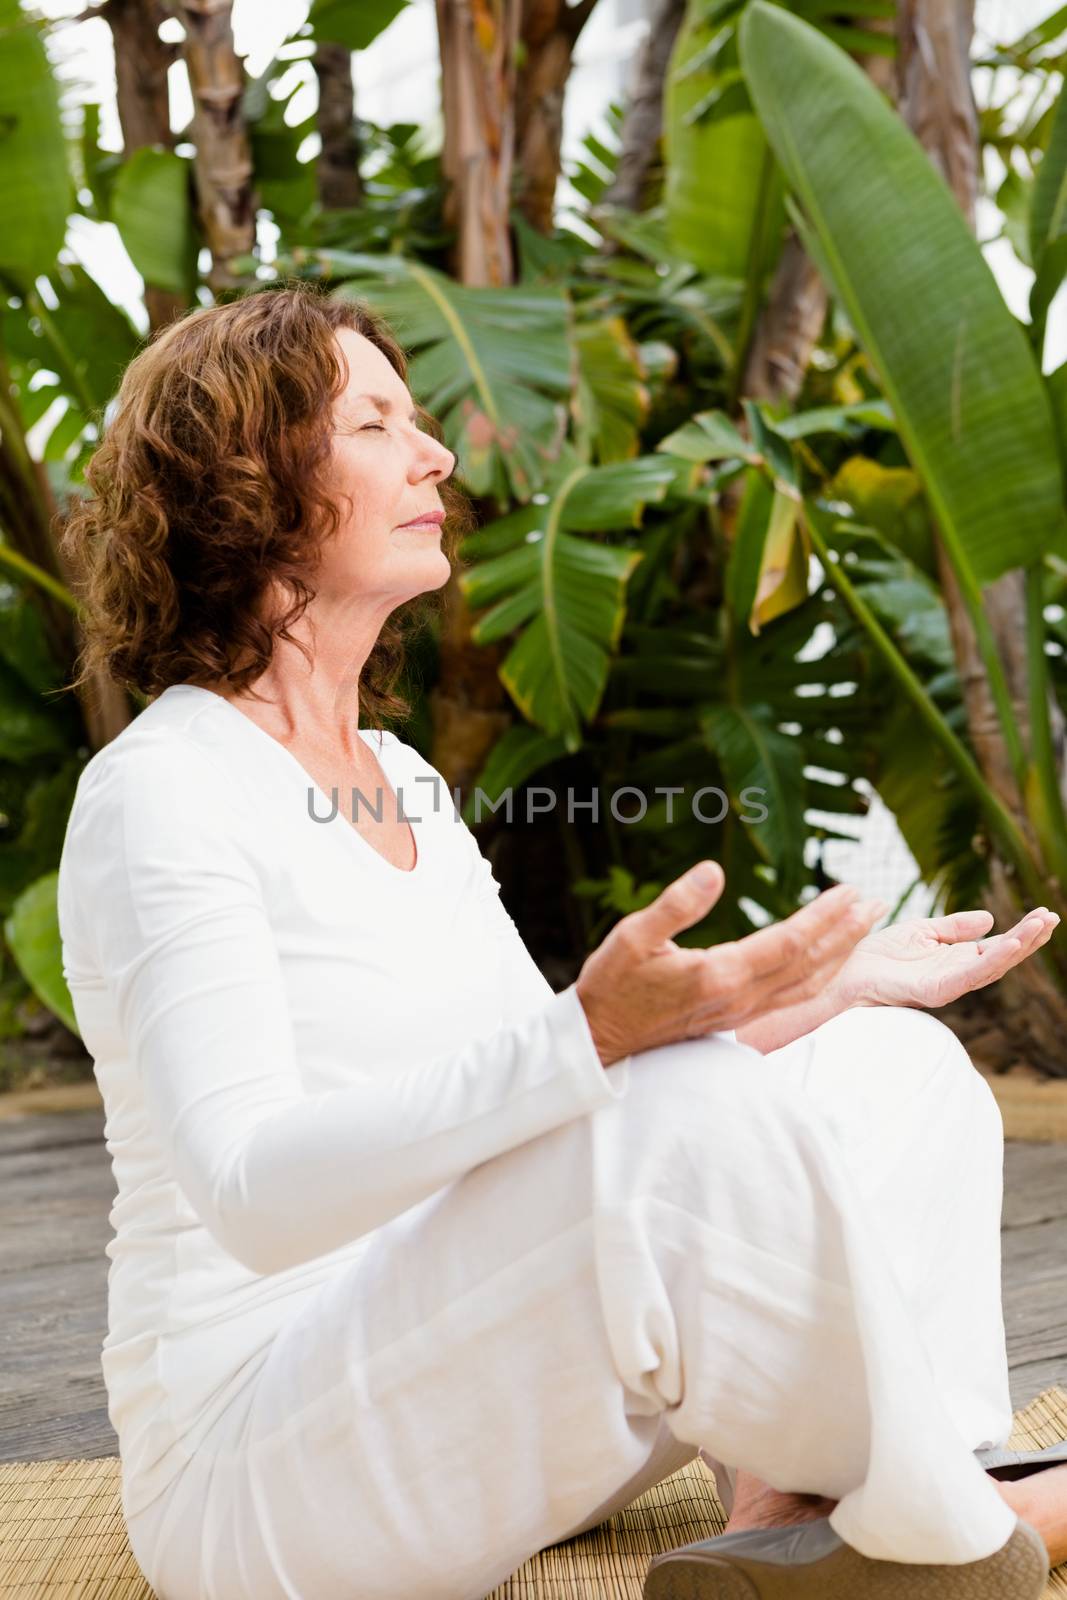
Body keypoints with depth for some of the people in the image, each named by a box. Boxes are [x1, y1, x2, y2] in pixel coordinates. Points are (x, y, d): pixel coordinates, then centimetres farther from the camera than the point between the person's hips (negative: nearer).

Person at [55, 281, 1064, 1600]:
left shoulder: (404, 780, 13)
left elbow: (545, 1098, 13)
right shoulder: (156, 791, -14)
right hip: (257, 1471, -8)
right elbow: (256, 1193, -26)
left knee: (896, 1068, 0)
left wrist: (829, 980, 5)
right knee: (709, 1123, -32)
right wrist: (592, 1034, -38)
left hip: (461, 1377, 8)